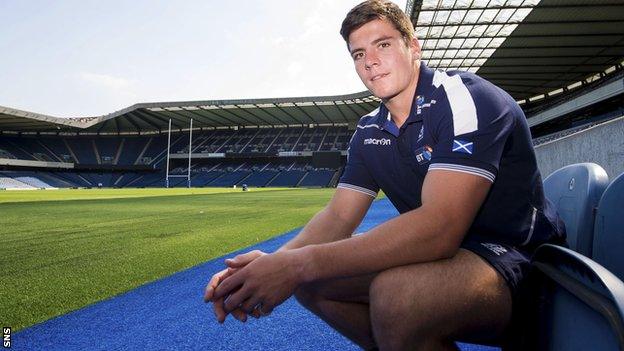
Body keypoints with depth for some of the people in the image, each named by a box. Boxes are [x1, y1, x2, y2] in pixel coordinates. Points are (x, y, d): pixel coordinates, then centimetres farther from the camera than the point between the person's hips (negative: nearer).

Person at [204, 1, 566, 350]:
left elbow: (439, 228, -31)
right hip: (438, 253, 7)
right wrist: (277, 260, -20)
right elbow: (338, 217, 1)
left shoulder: (465, 98, -18)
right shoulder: (369, 132, 5)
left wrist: (301, 263, -34)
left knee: (395, 294, -36)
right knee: (309, 278, -3)